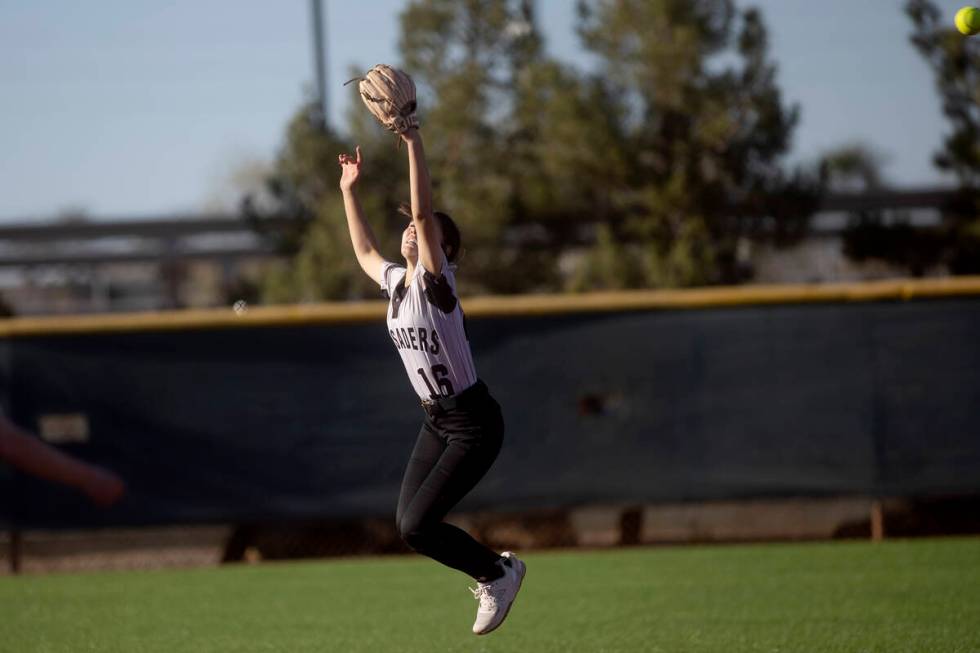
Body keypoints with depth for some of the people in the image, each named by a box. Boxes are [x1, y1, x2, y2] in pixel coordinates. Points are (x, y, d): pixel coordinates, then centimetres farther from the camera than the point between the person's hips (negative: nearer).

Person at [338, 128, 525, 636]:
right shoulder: (395, 282, 7)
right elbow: (364, 250, 28)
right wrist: (348, 191, 28)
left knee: (417, 525, -12)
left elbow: (424, 214, -28)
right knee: (406, 524, 4)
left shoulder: (435, 281, -15)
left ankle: (498, 573, 9)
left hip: (473, 423, -8)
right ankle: (495, 569, 21)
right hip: (435, 421, 8)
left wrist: (414, 147, -31)